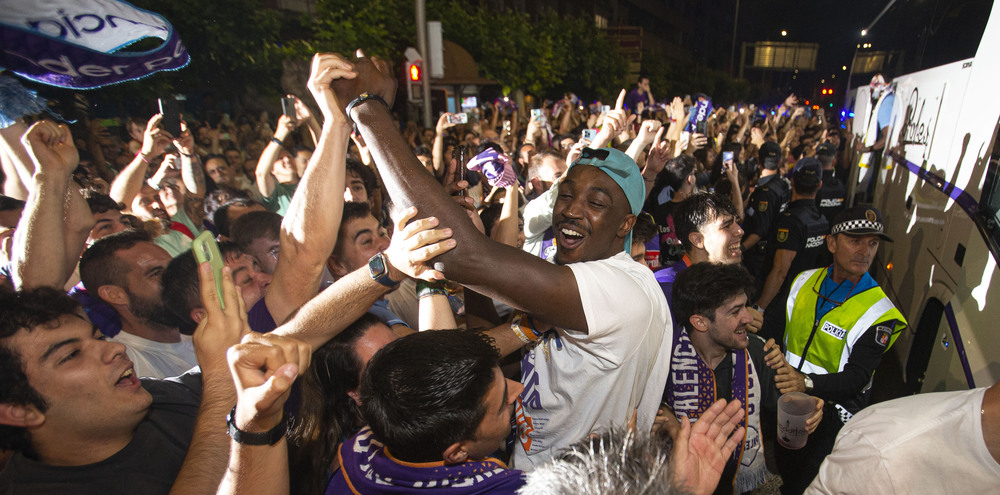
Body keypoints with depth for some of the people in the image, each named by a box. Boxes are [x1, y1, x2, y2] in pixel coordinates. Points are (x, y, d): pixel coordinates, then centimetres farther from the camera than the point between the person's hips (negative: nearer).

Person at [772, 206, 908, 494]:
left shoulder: (880, 313, -17)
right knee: (784, 469, 26)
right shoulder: (804, 282, -5)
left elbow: (857, 377, -23)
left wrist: (808, 383, -38)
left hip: (831, 415, -4)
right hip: (787, 399, 4)